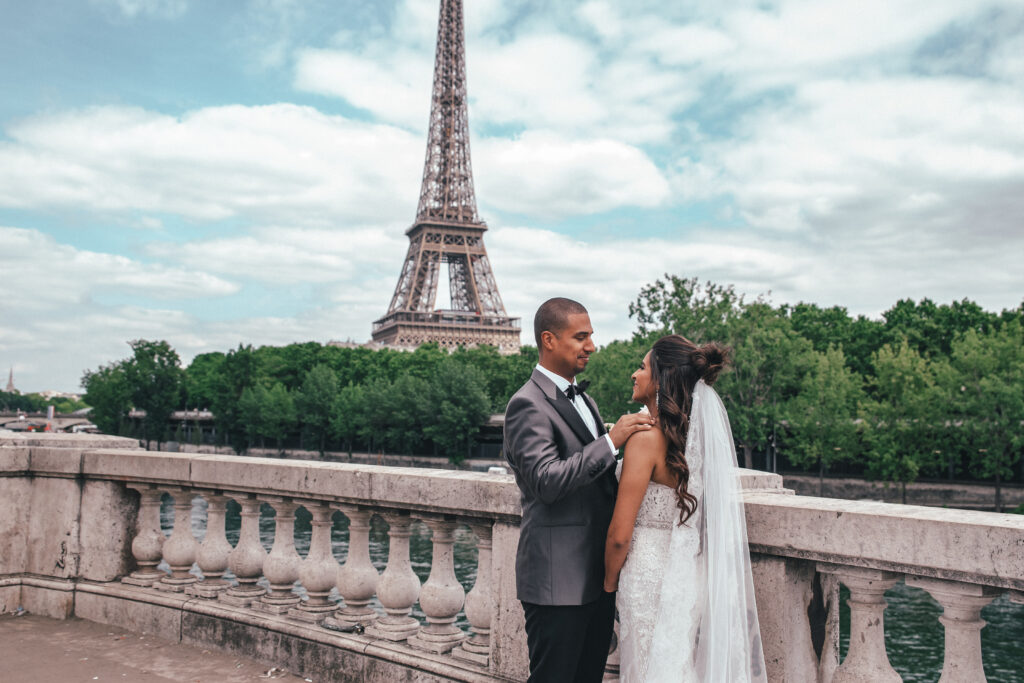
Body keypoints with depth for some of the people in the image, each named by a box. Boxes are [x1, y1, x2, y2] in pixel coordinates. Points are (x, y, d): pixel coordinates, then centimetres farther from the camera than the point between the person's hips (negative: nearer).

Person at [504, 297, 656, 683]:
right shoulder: (528, 405, -13)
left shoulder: (583, 399, 16)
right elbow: (547, 482, -24)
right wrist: (611, 441, -25)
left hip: (598, 575, 9)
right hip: (558, 580, -9)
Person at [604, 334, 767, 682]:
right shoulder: (701, 435, 5)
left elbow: (619, 535, -17)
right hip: (694, 576, 7)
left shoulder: (647, 439, -18)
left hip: (651, 577, -7)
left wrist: (609, 581, 0)